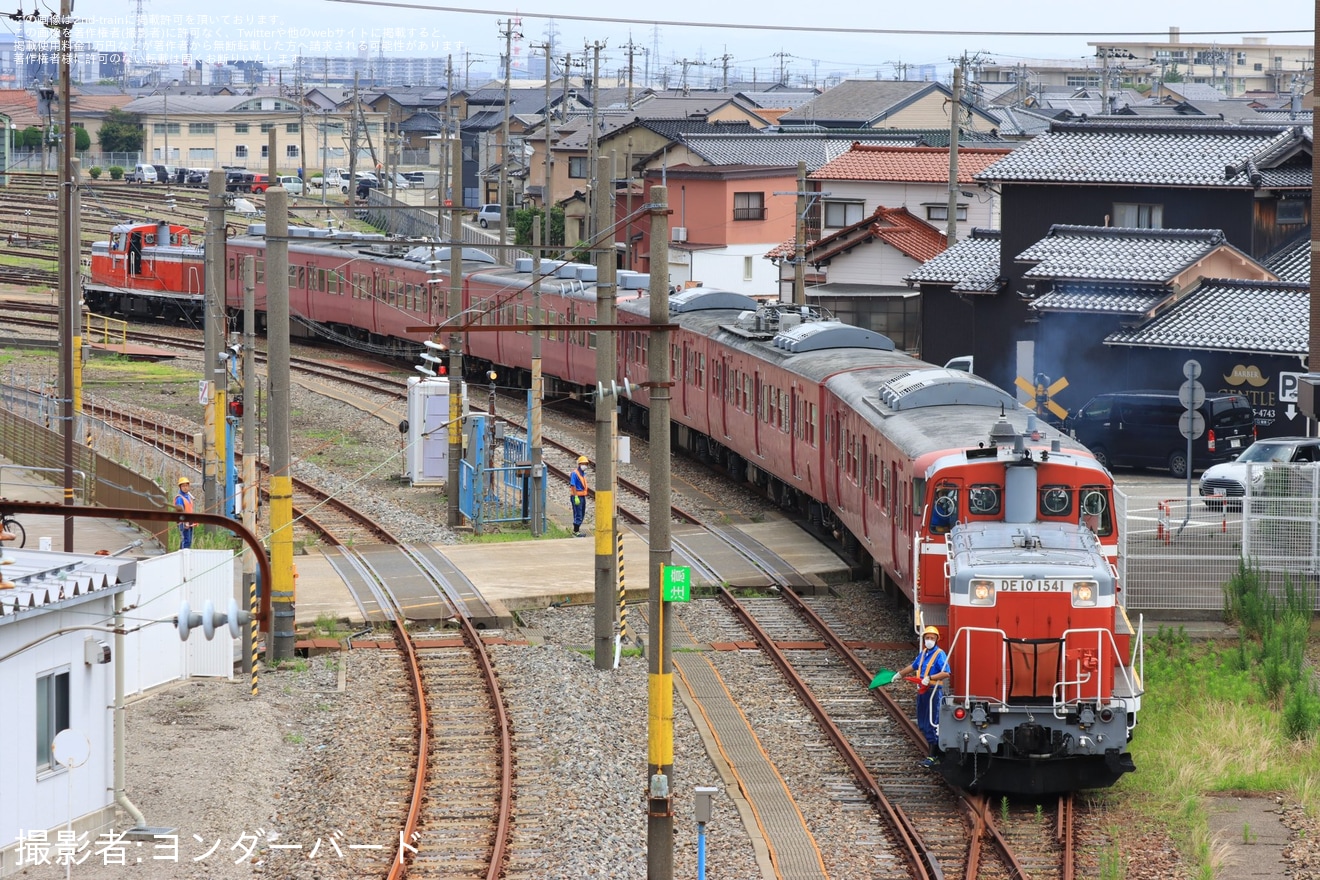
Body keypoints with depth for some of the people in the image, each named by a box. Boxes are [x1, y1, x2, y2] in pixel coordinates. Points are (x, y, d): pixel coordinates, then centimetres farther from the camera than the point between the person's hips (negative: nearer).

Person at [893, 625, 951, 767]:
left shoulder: (939, 654, -12)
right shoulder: (923, 653, 13)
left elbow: (946, 673, -24)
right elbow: (913, 667, 31)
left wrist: (929, 678, -29)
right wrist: (900, 674, 42)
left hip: (933, 691, -9)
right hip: (922, 691, 9)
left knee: (932, 725, -8)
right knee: (923, 725, 12)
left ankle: (932, 757, -6)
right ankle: (936, 751, 21)